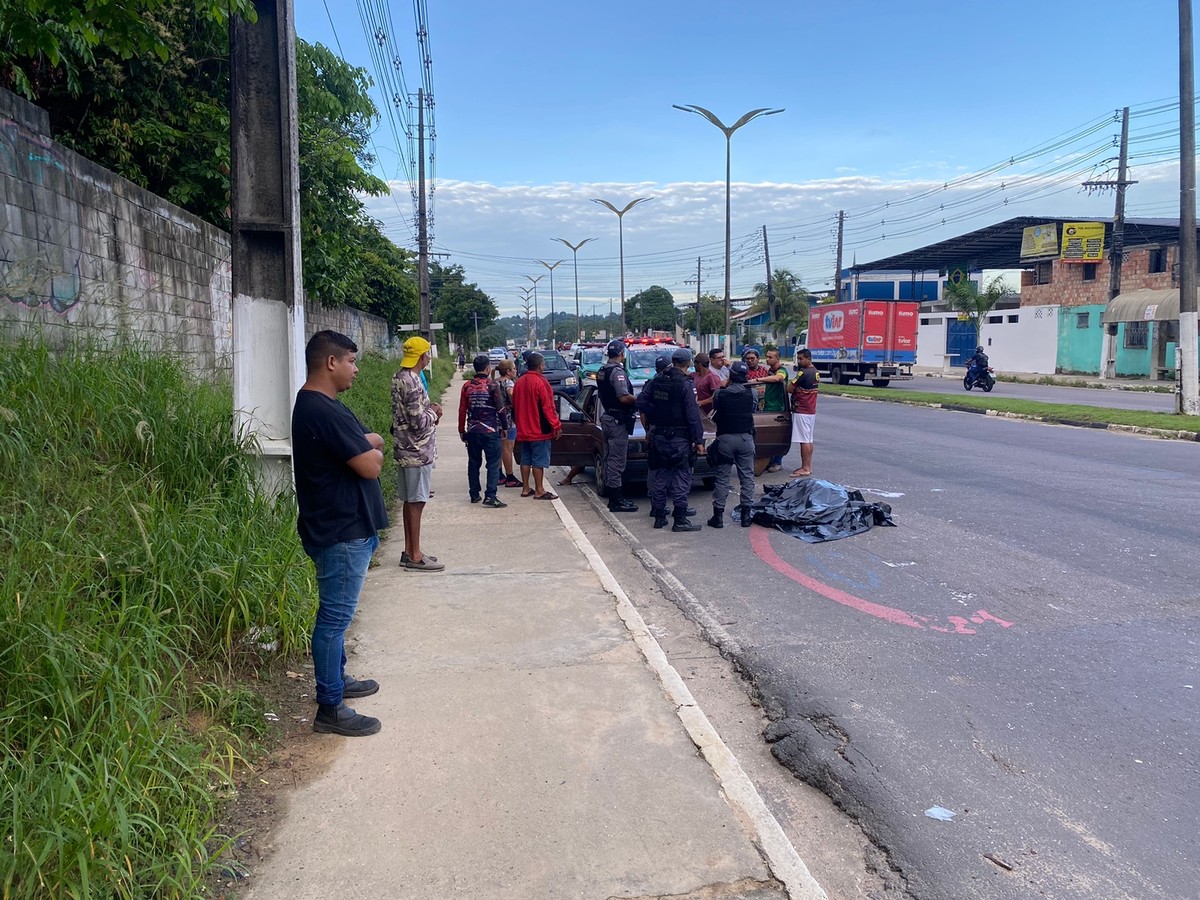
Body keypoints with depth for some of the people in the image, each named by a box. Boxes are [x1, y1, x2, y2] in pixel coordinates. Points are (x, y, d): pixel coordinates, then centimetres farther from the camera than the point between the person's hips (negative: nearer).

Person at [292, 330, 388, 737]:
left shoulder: (315, 405, 13)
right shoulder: (324, 411, -22)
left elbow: (371, 440, 13)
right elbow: (371, 466, -24)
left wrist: (365, 445, -10)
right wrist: (373, 451, -2)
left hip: (345, 526, 11)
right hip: (342, 532, -11)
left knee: (337, 613, 21)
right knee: (335, 617, -3)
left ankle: (337, 678, 36)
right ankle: (330, 709, 6)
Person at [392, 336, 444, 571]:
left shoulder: (399, 378, 11)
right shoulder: (412, 382, -20)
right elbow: (419, 422, -22)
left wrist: (429, 409, 8)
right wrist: (434, 413, -5)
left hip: (406, 448, 10)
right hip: (417, 450, -10)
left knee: (410, 501, 15)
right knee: (416, 502, -3)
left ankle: (409, 550, 23)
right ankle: (414, 557, 3)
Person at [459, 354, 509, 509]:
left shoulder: (467, 386, 2)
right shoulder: (493, 385, -8)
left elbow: (462, 411, 4)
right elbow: (501, 408, -8)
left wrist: (462, 431, 13)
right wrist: (504, 426, 4)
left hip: (472, 431, 4)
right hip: (490, 431, -4)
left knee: (473, 463, 14)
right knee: (493, 463, -2)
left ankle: (474, 494, 20)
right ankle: (490, 496, -9)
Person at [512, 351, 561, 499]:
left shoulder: (519, 382, 8)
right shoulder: (540, 382, -16)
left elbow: (515, 405, 16)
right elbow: (548, 407, -18)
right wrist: (556, 425, -12)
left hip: (524, 429, 8)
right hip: (540, 430, -8)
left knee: (526, 459, 13)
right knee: (539, 461, -3)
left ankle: (525, 489, 18)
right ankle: (539, 491, 1)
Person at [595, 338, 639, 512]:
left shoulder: (602, 371, 11)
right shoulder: (618, 371, -18)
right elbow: (624, 397, -26)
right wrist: (638, 399, -10)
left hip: (606, 418, 10)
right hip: (618, 421, -10)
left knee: (609, 458, 14)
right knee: (617, 460, -6)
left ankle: (613, 497, 22)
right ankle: (617, 500, -2)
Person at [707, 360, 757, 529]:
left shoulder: (720, 394, -8)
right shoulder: (751, 394, -5)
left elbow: (715, 417, 1)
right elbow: (753, 410, 6)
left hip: (725, 438, -1)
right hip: (745, 438, 1)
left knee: (722, 477, 5)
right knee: (747, 477, 9)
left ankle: (718, 516, 6)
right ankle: (746, 515, 10)